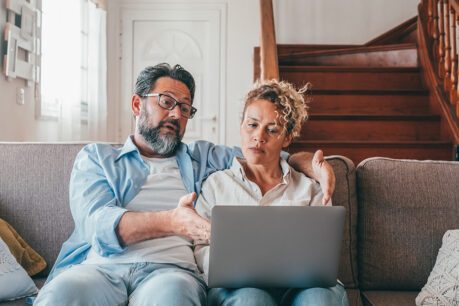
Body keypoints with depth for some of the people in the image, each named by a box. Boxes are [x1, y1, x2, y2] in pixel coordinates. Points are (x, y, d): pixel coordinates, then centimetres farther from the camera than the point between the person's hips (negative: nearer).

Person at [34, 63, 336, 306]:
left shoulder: (202, 157, 26)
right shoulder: (95, 157, 17)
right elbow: (97, 223, -3)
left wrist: (313, 165, 2)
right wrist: (172, 222, -22)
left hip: (170, 268, 1)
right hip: (101, 265, 0)